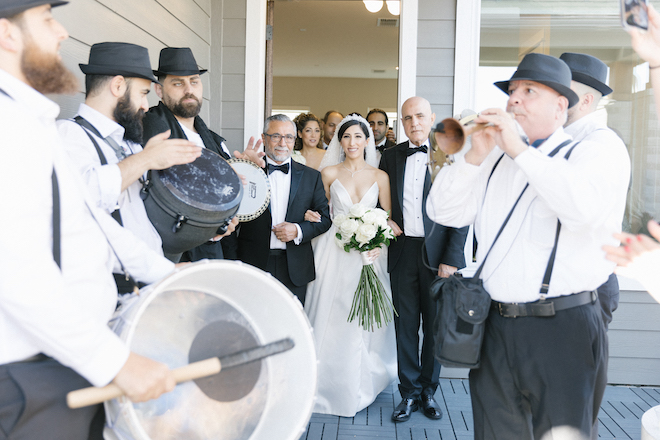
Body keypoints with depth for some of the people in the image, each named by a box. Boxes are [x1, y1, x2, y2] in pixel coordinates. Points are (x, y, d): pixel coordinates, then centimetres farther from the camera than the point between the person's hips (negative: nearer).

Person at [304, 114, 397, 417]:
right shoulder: (329, 173, 5)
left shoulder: (380, 176, 5)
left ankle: (360, 388, 20)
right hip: (334, 253, 0)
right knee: (332, 320, 1)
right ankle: (332, 387, 16)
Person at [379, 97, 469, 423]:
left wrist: (451, 259, -11)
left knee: (436, 326, 9)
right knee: (405, 326, 8)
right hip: (402, 251, 3)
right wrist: (386, 221, -4)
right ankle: (409, 392, 21)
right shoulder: (391, 156, 8)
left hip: (439, 253, -2)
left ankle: (428, 391, 26)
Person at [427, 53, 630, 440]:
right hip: (494, 329, 5)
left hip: (564, 332, -4)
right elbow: (443, 212, 6)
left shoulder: (601, 151, -3)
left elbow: (585, 206, -24)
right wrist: (475, 155, -7)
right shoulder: (494, 160, 13)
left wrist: (519, 149, -19)